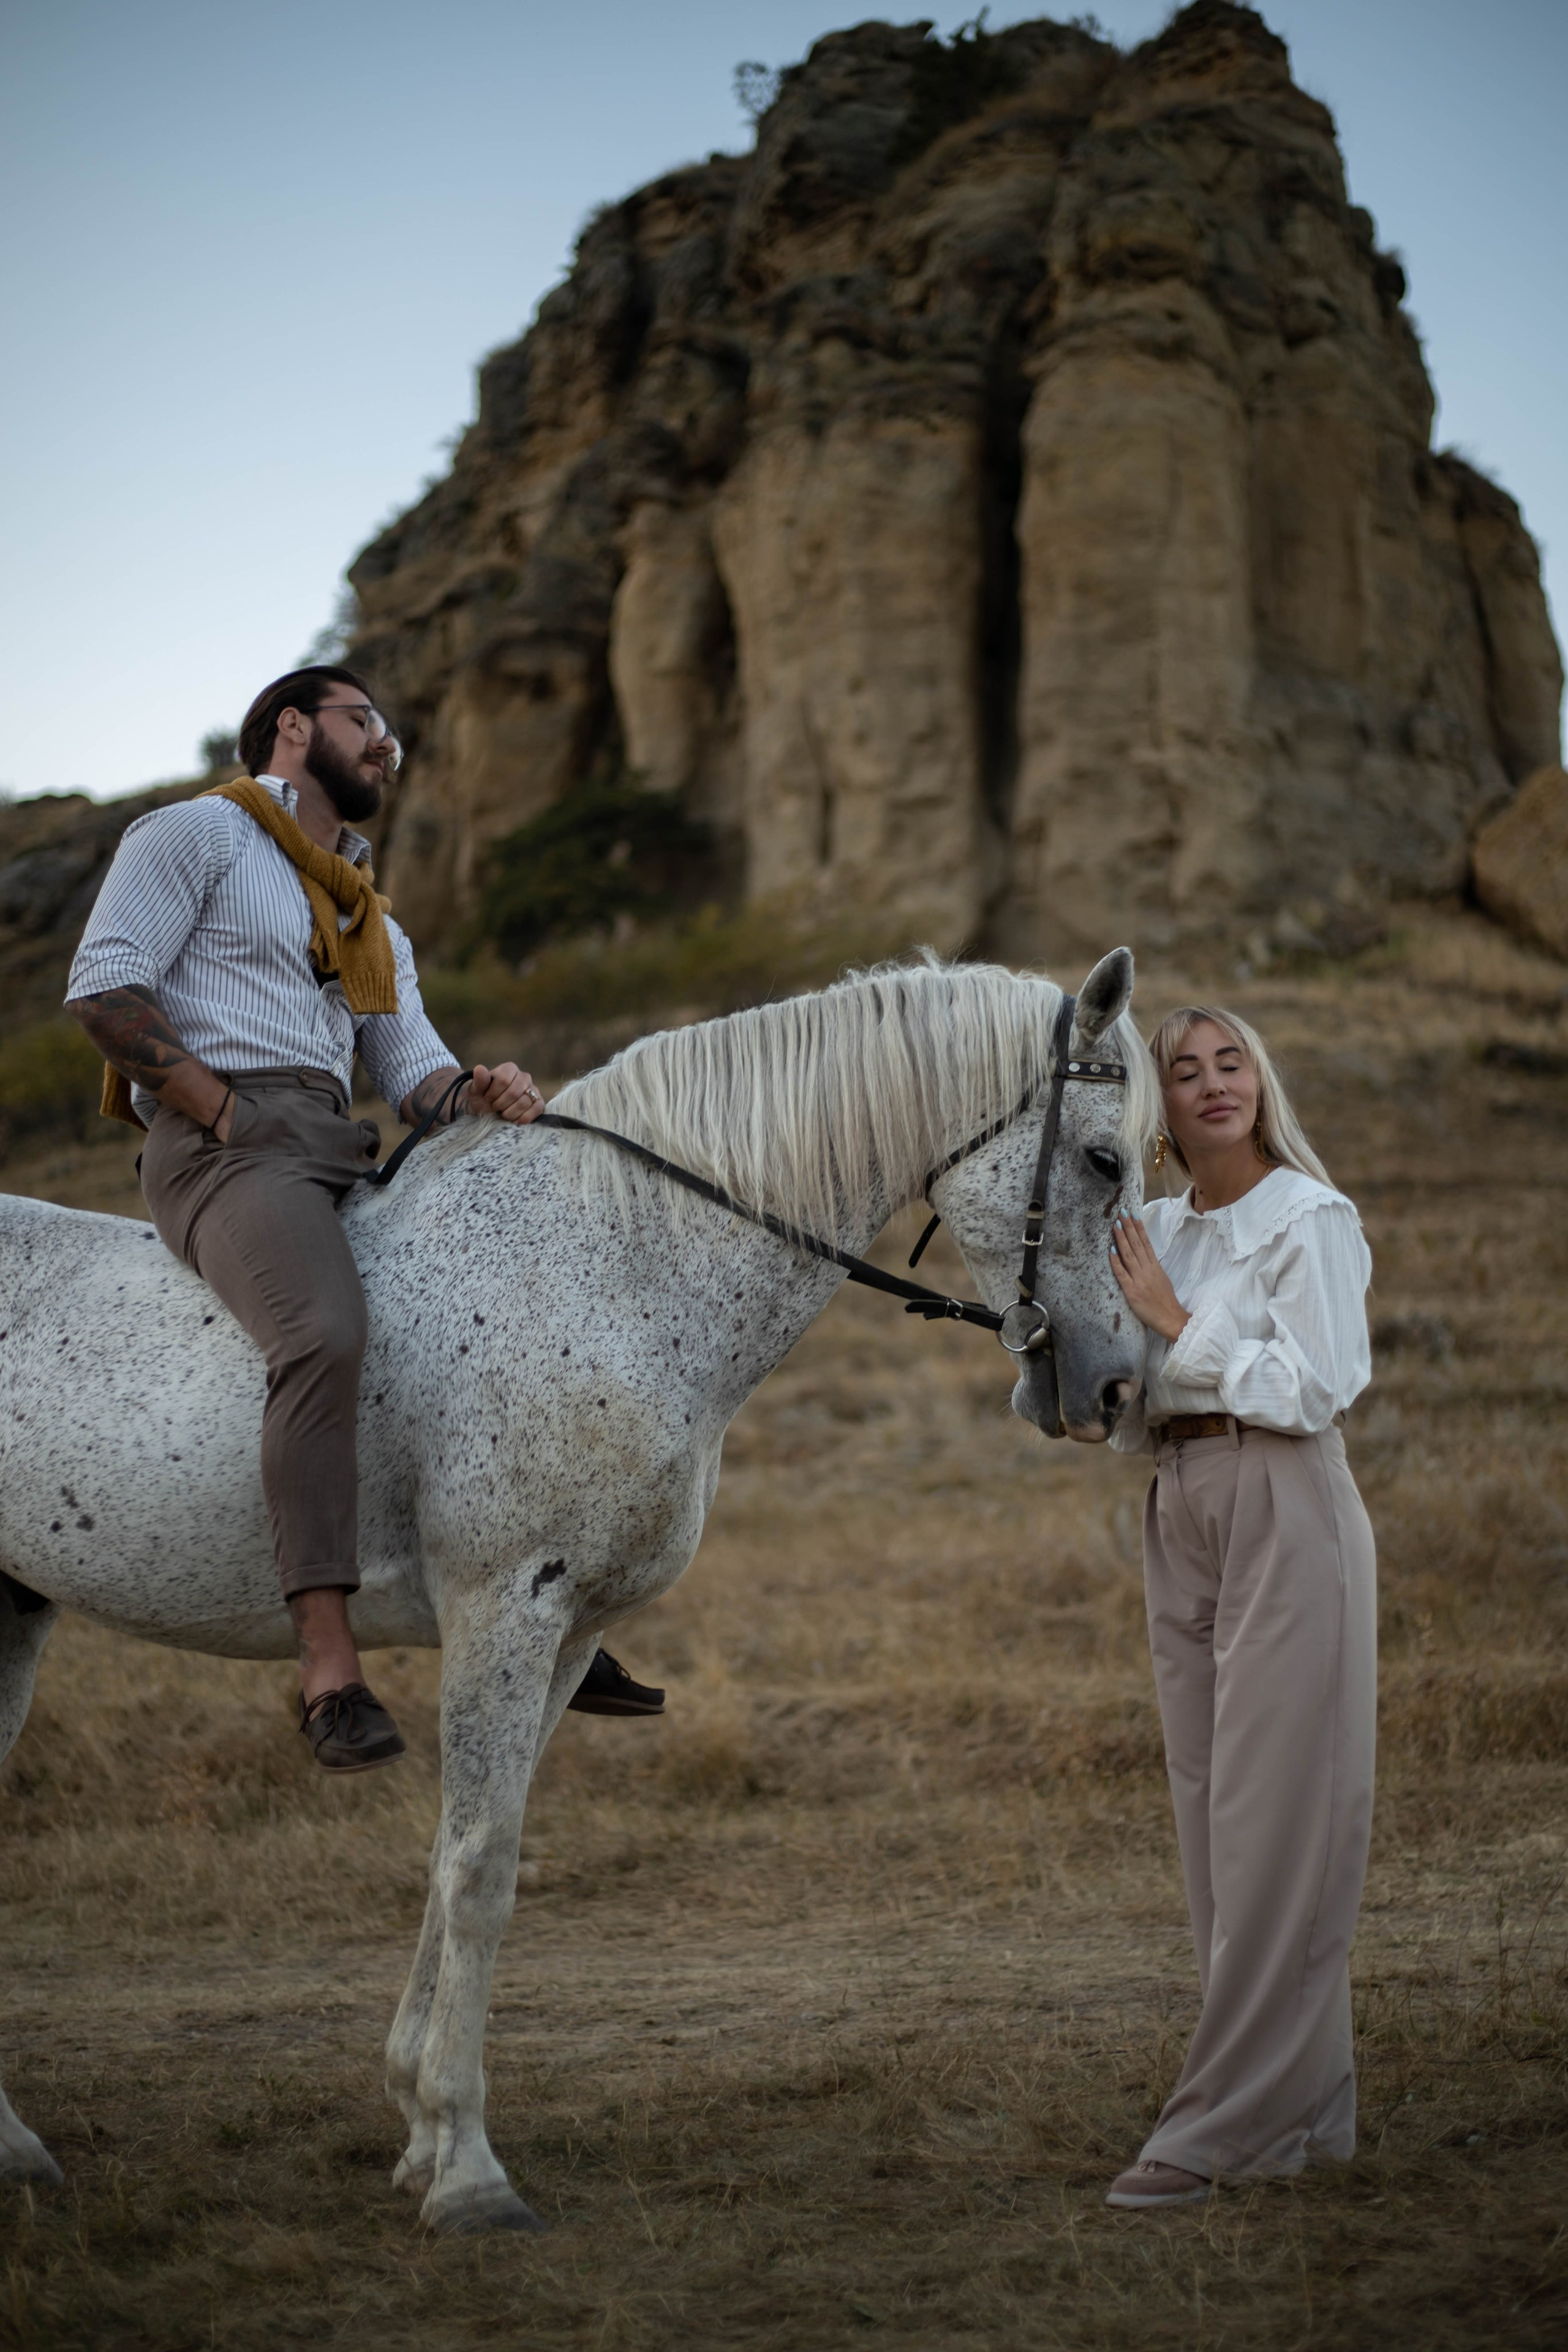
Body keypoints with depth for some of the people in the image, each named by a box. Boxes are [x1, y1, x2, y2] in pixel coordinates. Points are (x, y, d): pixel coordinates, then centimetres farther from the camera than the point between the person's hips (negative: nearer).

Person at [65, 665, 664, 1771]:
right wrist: (225, 1110, -13)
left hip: (339, 1150, 8)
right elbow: (105, 987, -6)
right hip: (224, 1147, -8)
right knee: (327, 1331, -36)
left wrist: (483, 1093, -4)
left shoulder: (373, 921, 30)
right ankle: (330, 1666, -40)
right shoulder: (197, 835, 7)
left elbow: (416, 1073, 20)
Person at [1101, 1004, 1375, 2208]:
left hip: (1286, 1513, -8)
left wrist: (1181, 1320, -11)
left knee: (1272, 1808, -7)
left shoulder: (1312, 1219, -5)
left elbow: (1314, 1387, -14)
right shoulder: (1157, 1232, 14)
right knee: (1212, 1809, 8)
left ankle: (1224, 2121, -8)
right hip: (1183, 1519, 8)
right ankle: (1304, 2101, 16)